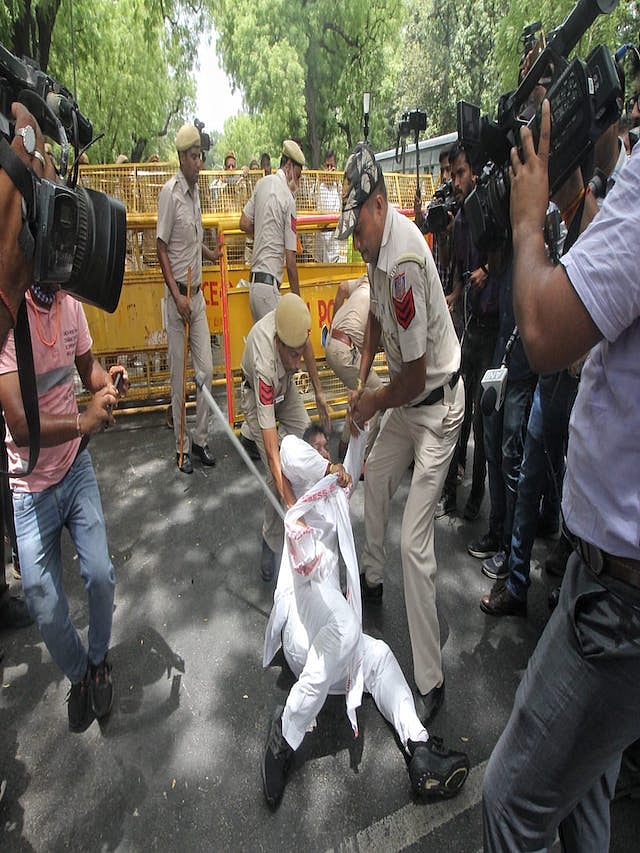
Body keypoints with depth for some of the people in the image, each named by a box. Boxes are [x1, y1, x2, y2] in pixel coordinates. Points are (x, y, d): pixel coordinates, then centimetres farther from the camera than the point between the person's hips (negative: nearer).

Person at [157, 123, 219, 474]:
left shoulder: (196, 189, 13)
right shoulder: (170, 192, -11)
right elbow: (162, 248, -14)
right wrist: (176, 296, -19)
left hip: (198, 292, 8)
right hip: (178, 295, -7)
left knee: (206, 369, 9)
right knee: (179, 376, 0)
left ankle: (200, 440, 22)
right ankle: (181, 447, 13)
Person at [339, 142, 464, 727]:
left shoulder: (404, 260, -29)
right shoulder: (379, 245, 2)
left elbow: (416, 371, -26)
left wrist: (375, 403, -7)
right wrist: (362, 380, 7)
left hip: (437, 405, -10)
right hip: (408, 399, 10)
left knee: (415, 544, -11)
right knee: (376, 476, 24)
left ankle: (430, 683, 5)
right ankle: (372, 578, 48)